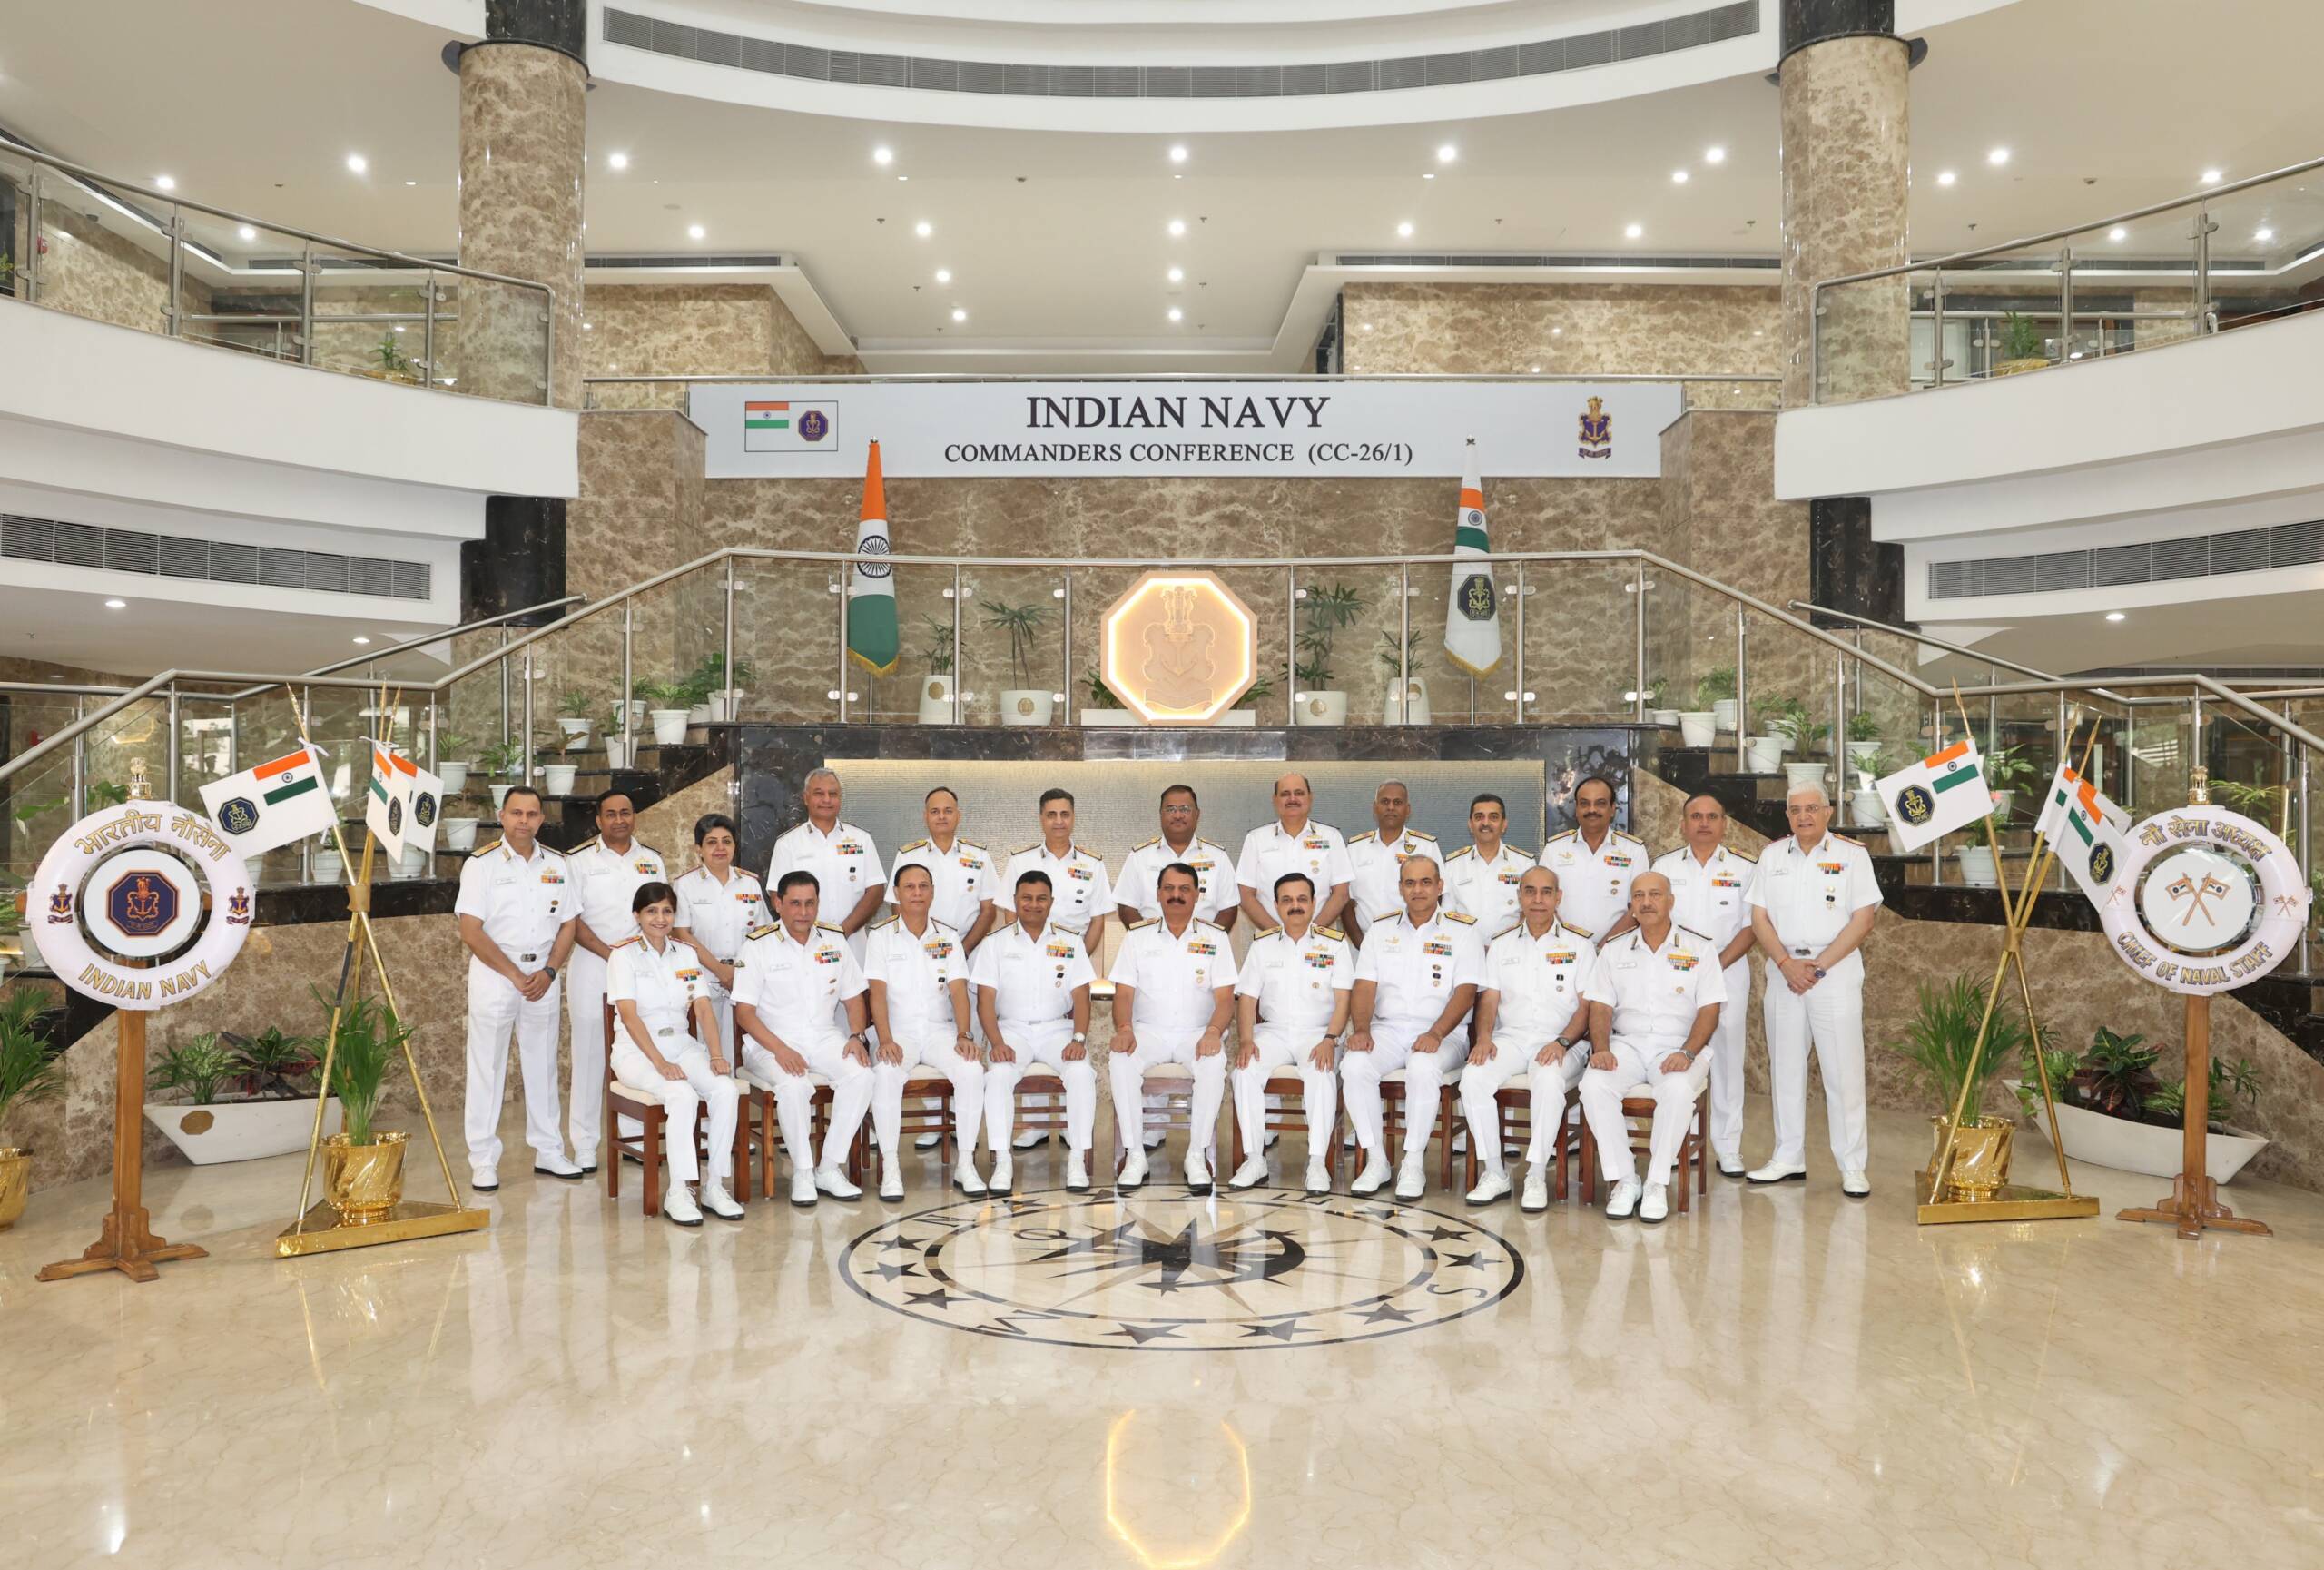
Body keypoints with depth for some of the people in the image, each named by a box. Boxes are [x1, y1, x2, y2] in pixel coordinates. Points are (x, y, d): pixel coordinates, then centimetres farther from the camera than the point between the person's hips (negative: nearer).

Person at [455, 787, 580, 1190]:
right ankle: (483, 1160, 6)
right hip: (493, 975, -4)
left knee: (542, 1066, 10)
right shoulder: (481, 864, -5)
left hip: (543, 978, 4)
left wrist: (548, 972, -6)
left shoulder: (556, 865, 7)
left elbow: (567, 925, 9)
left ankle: (548, 1152, 18)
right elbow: (471, 930, -11)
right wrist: (515, 975, -13)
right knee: (487, 1068, 0)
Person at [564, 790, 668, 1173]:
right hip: (592, 968, -3)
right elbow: (572, 920, -6)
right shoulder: (579, 860, -1)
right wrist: (610, 953, -15)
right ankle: (585, 1146, 7)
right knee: (590, 1055, 0)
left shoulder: (652, 860, 11)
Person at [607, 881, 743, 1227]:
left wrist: (716, 1055, -13)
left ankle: (715, 1186, -16)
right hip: (637, 1050, -4)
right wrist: (660, 1062, -25)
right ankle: (677, 1194, -27)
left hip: (682, 1044, 5)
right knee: (683, 1094, -34)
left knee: (726, 1090, -24)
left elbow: (703, 1009, 3)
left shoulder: (687, 954, 11)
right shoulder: (624, 955, -3)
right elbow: (629, 1016, -14)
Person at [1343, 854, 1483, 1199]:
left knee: (1422, 1068, -36)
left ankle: (1414, 1164, -20)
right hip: (1387, 1030, 3)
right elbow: (1364, 987, 8)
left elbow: (1465, 992, -5)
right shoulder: (1381, 931, 16)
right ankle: (1376, 1161, -15)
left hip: (1442, 1034, -3)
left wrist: (1436, 1034, -20)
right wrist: (1361, 1029, -12)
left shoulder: (1462, 932, 6)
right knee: (1353, 1065, -27)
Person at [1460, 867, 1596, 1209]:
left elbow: (1587, 1005, 1)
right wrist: (1483, 1037, -9)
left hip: (1561, 1043, -3)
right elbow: (1488, 1000, 11)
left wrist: (1562, 1042, -16)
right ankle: (1495, 1173, -17)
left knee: (1549, 1079, -37)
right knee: (1473, 1077, -27)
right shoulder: (1501, 946, 17)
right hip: (1510, 1038, 3)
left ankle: (1536, 1175, -25)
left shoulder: (1579, 944, 8)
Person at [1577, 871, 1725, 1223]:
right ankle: (1624, 1179, -17)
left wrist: (1686, 1053, -17)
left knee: (1678, 1089, -36)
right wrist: (1601, 1049, -11)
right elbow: (1600, 1008, 9)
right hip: (1626, 1045, 2)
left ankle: (1657, 1183, -19)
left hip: (1679, 1047, -2)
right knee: (1594, 1085, -29)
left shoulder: (1700, 949, 7)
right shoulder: (1613, 951, 14)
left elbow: (1709, 1011, 0)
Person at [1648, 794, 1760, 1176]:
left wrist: (1717, 965, -12)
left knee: (1727, 1058, 2)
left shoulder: (1745, 869, 3)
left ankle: (1728, 1148, 10)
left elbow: (1750, 927, -1)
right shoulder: (1665, 866, 8)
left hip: (1728, 974, -1)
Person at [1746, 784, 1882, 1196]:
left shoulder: (1852, 854, -1)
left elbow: (1864, 918, -6)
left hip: (1836, 971, -4)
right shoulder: (1773, 856, 10)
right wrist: (1787, 964, -8)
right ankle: (1789, 1158, 17)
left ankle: (1853, 1167, 4)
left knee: (1843, 1070, -3)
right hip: (1783, 970, 4)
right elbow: (1759, 918, 6)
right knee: (1785, 1068, 8)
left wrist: (1818, 966, -11)